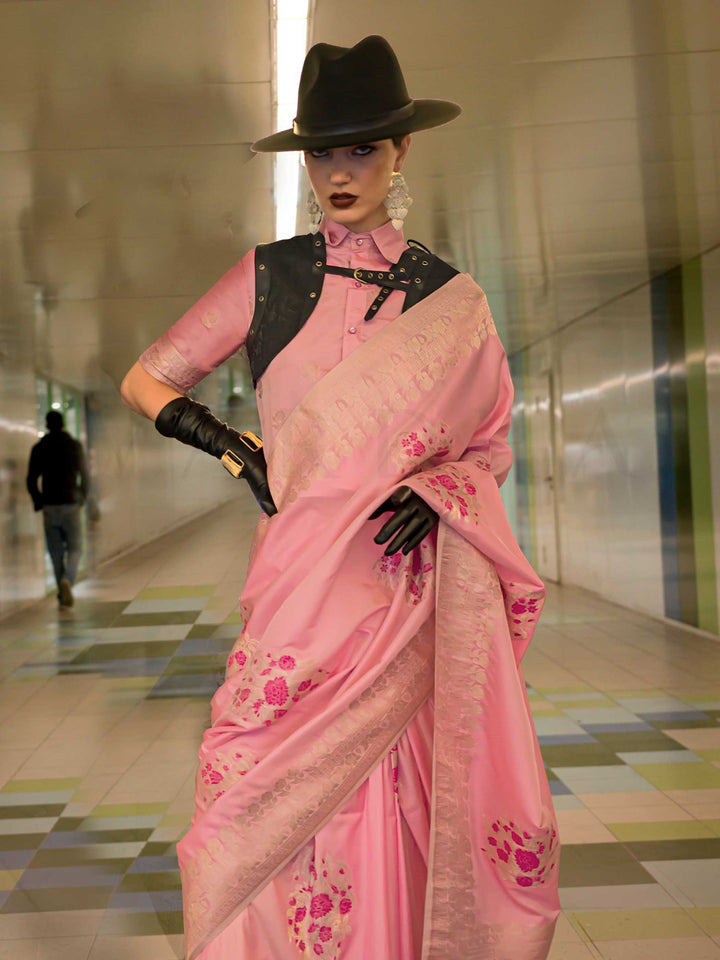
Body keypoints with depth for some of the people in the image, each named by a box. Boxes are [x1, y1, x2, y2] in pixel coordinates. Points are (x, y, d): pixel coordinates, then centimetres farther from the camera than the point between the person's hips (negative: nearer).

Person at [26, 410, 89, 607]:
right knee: (74, 549, 4)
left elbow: (31, 480, 2)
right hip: (71, 505, -2)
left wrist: (39, 503, 14)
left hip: (49, 507, 2)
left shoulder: (39, 448, 3)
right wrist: (82, 499, 15)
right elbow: (85, 477, 0)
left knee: (56, 552, 11)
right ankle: (67, 580, -22)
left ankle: (63, 592, 12)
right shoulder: (75, 446, 0)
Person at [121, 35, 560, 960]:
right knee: (308, 811, 0)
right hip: (308, 580, 0)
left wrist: (435, 490, -7)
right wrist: (224, 441, -3)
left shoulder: (450, 298, 7)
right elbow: (144, 380, 13)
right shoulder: (267, 276, 6)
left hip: (418, 585, 0)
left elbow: (491, 446, 13)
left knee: (426, 809, 2)